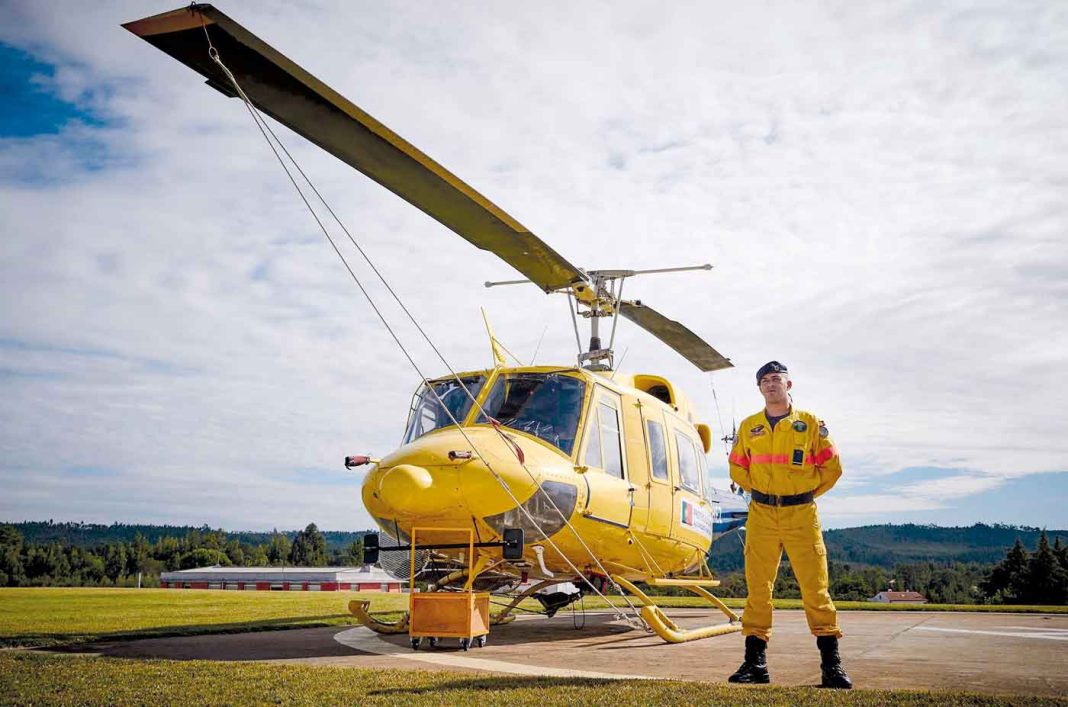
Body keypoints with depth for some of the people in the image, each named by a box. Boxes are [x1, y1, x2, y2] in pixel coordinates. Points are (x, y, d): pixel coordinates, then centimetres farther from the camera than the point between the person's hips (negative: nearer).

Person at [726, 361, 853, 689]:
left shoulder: (810, 423, 4)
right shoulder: (749, 426, 10)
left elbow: (831, 467, 6)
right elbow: (737, 468, 19)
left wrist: (805, 493, 7)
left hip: (802, 514, -2)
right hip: (761, 515, 2)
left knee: (815, 587, -3)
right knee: (757, 588, 3)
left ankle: (831, 664, 4)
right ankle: (755, 661, 9)